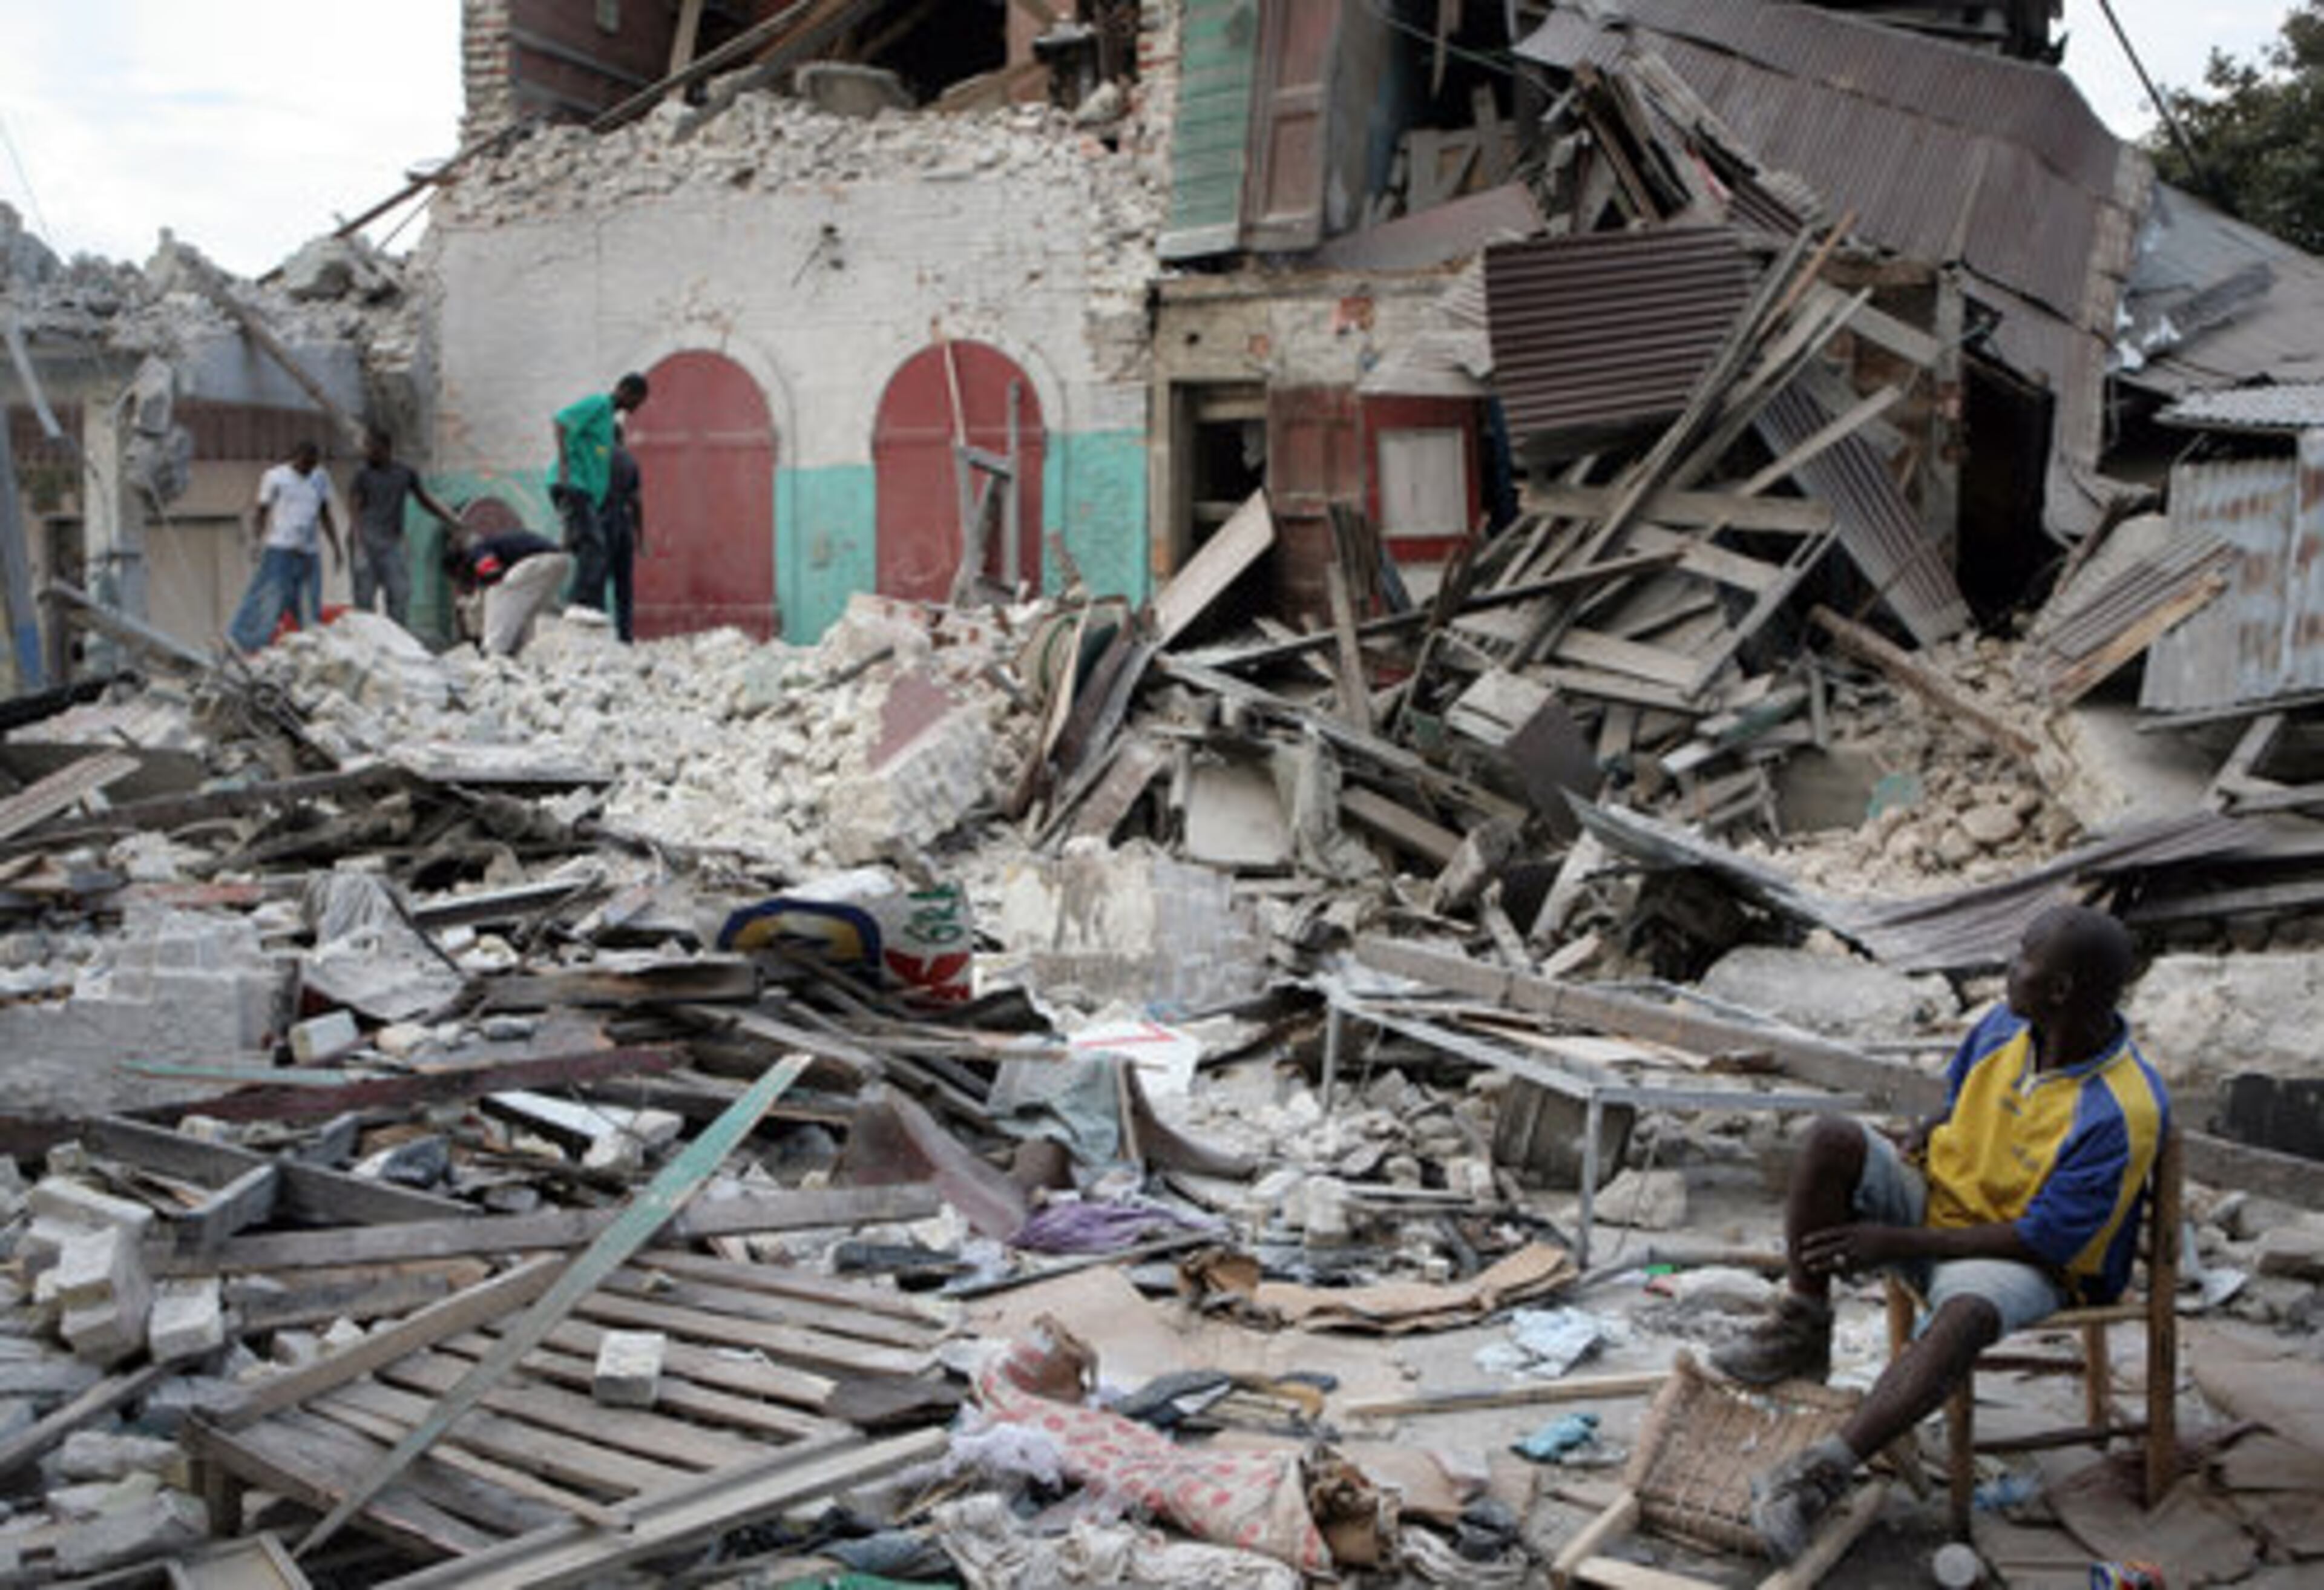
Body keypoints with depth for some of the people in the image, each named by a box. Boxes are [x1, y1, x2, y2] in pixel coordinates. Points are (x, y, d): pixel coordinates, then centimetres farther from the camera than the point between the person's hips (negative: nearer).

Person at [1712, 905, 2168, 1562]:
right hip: (1934, 1197, 6)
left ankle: (1824, 1472, -44)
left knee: (1967, 1313, -41)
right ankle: (1801, 1333, -15)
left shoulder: (2124, 1112, -23)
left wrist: (1897, 1243, -22)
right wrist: (1911, 1148, -5)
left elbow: (2042, 1241, -21)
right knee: (1832, 1138, -22)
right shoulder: (2004, 1025, -3)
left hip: (2019, 1261, -6)